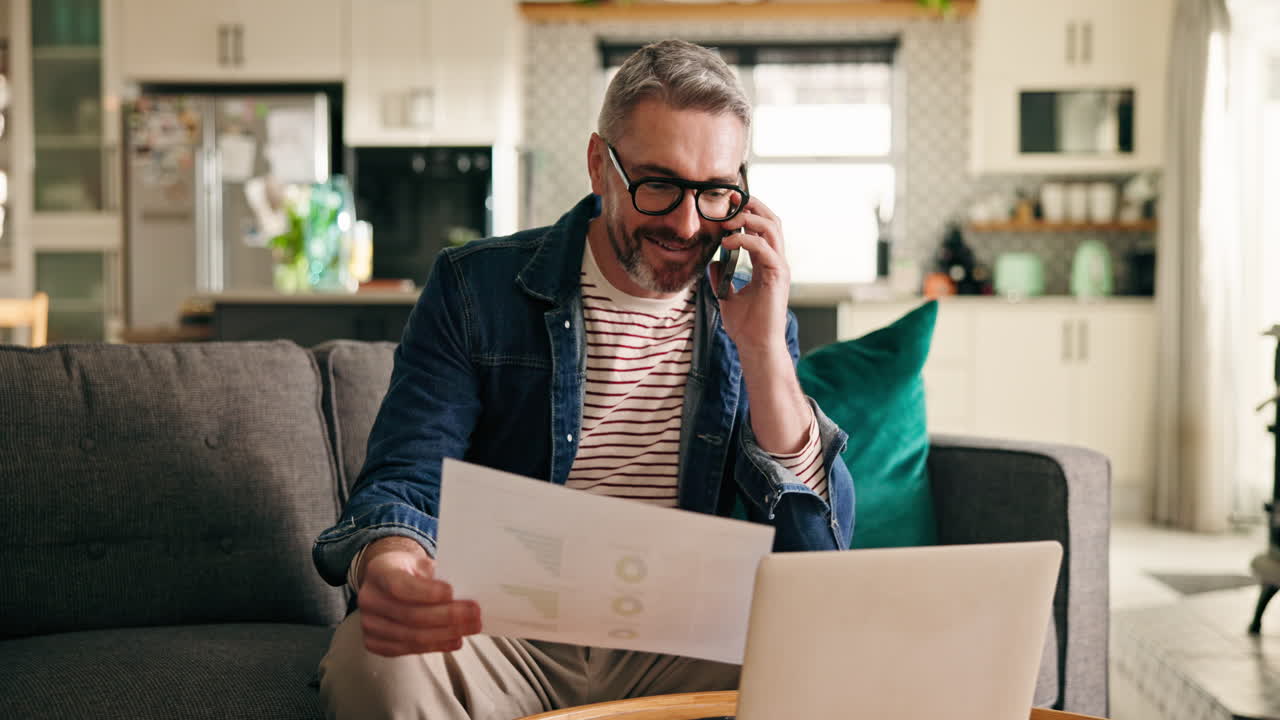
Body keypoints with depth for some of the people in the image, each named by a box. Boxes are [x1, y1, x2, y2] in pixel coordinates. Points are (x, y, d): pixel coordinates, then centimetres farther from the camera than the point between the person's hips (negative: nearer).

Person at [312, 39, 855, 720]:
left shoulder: (751, 319, 6)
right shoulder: (475, 288, 0)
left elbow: (820, 551, -3)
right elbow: (402, 483, -7)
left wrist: (763, 350, -14)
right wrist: (387, 562, -33)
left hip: (680, 652, 2)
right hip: (500, 635, -1)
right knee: (371, 657, -33)